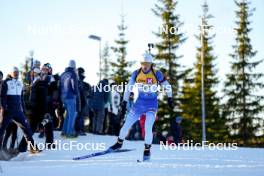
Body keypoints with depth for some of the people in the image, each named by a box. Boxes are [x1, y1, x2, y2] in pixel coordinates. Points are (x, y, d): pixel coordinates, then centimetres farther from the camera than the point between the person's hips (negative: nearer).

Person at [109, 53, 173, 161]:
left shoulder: (156, 74, -11)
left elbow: (167, 86, 1)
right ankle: (119, 143, 30)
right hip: (139, 103, 3)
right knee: (127, 125, 6)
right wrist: (124, 101, 6)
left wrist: (170, 98, -4)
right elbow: (129, 88, 7)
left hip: (152, 104, -3)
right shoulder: (136, 74, -4)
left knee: (148, 128, -17)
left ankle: (147, 150, 1)